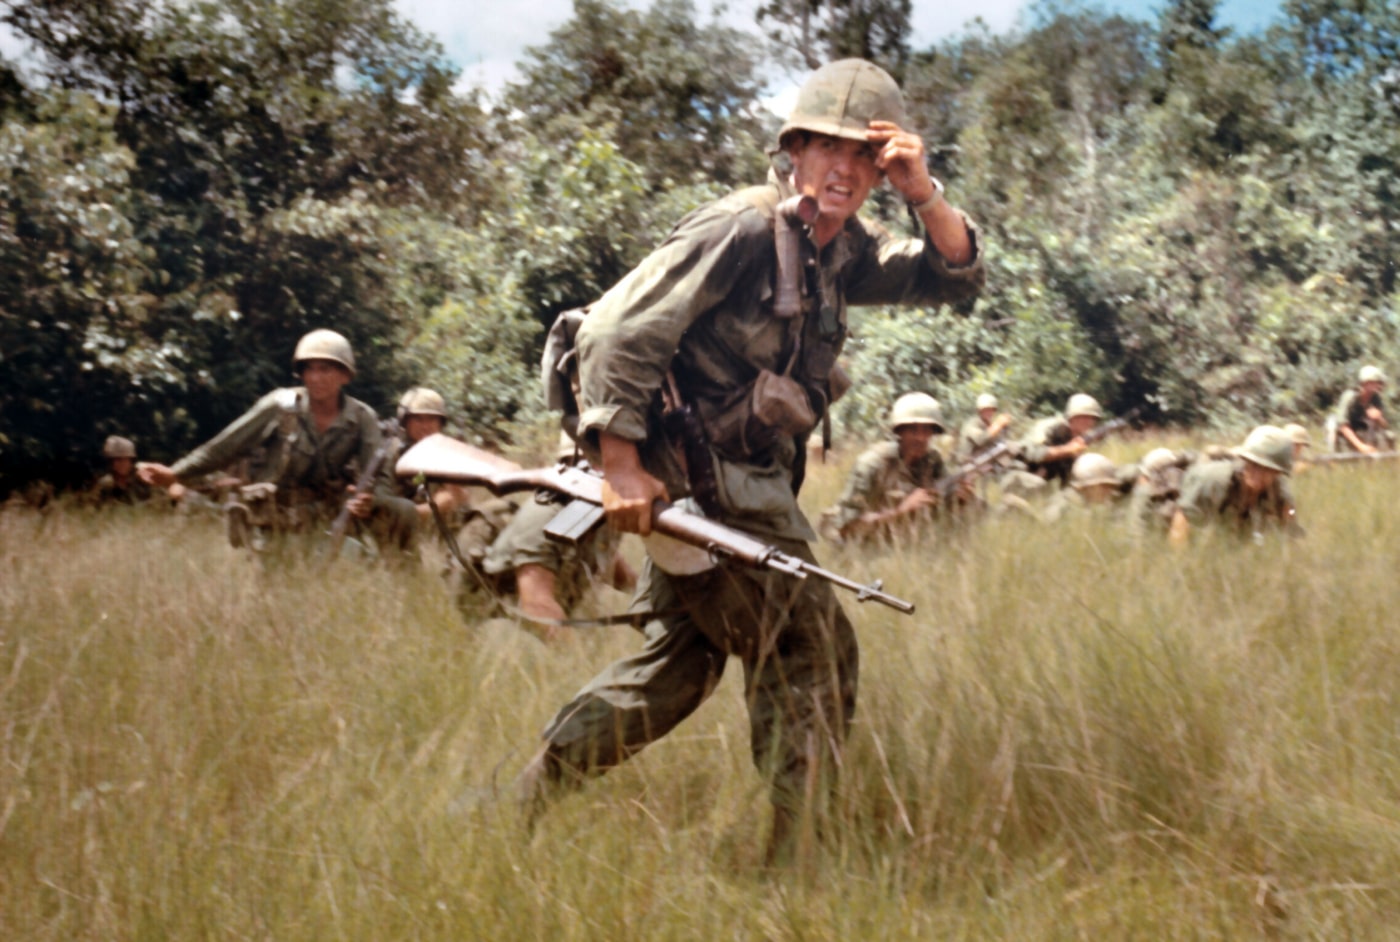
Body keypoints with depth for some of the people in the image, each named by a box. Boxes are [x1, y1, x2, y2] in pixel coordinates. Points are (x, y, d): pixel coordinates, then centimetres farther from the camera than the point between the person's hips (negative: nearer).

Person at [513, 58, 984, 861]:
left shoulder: (843, 252, 11)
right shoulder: (742, 230, -16)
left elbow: (956, 276, 8)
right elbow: (618, 330, -19)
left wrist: (925, 195, -10)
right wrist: (621, 465, -23)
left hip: (749, 486, 10)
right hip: (706, 483, -10)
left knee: (681, 660, 15)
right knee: (813, 652, -3)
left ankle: (525, 800, 20)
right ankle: (794, 856, 5)